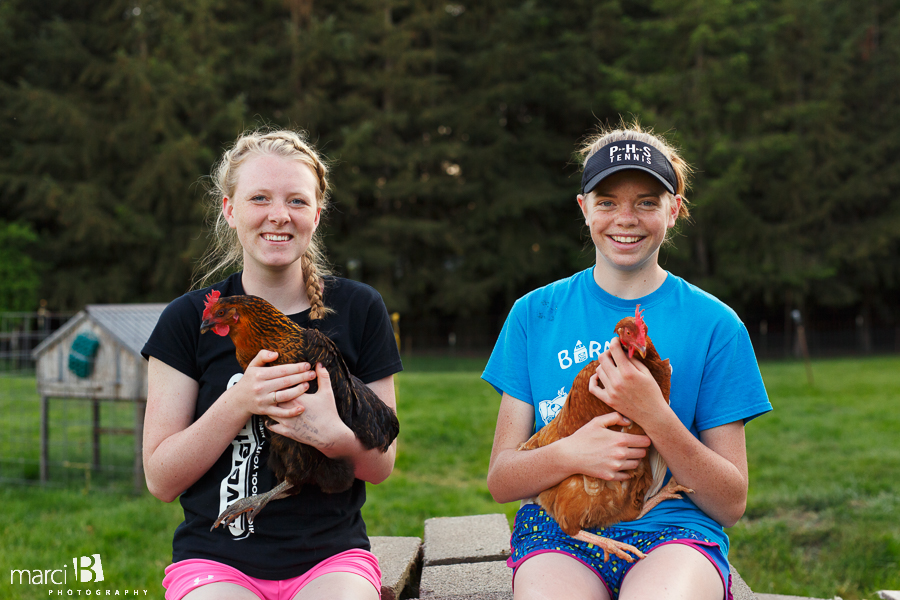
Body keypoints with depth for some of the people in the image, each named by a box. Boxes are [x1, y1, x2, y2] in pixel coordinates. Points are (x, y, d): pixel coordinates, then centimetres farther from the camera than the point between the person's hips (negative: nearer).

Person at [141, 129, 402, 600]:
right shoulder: (190, 319, 1)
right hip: (215, 560, 0)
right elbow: (161, 480, -1)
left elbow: (381, 466, 5)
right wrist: (239, 403, -17)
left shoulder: (359, 310, 2)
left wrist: (333, 433, -18)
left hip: (331, 557, 1)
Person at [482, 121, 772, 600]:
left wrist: (654, 417, -14)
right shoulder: (535, 314, 9)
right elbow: (500, 480, 7)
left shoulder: (713, 323, 5)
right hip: (557, 530, 1)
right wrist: (570, 454, -15)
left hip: (674, 529, -1)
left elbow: (731, 504, 3)